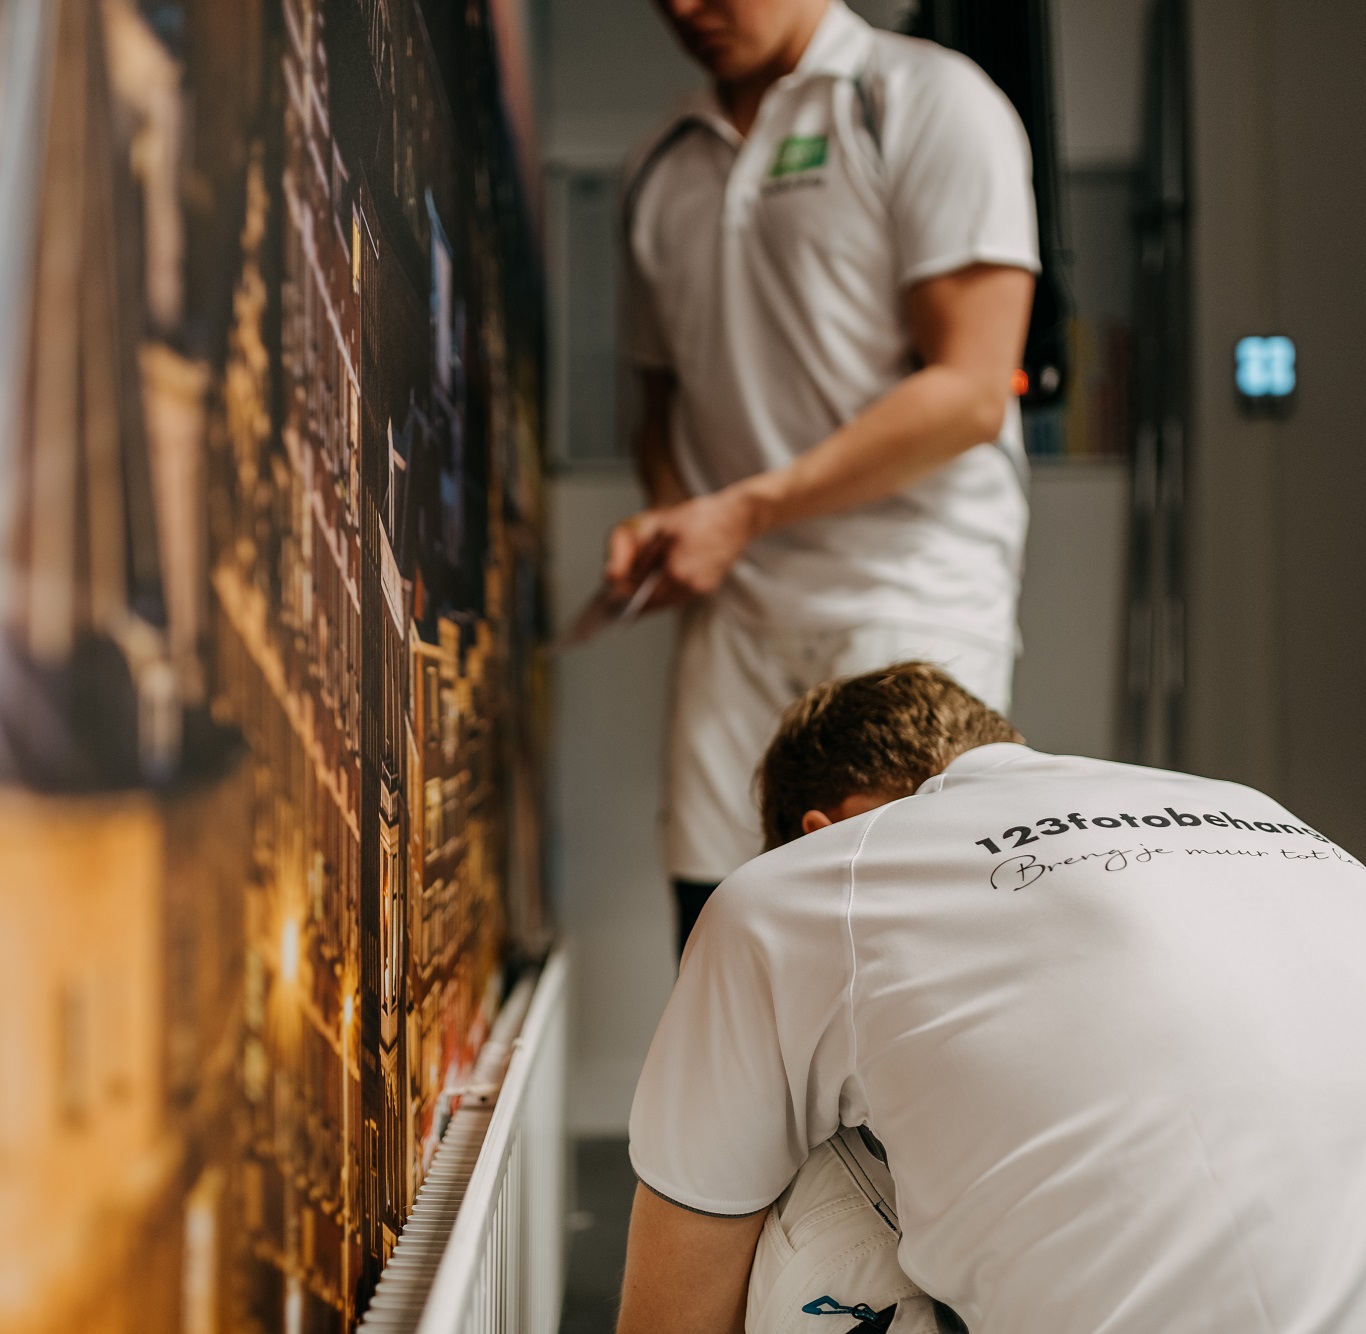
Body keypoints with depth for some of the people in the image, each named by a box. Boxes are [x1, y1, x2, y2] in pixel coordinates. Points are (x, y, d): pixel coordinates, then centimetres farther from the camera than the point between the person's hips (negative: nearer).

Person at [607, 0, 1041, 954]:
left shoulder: (927, 103, 1)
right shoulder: (664, 170, 19)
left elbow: (969, 391, -9)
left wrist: (745, 510, -9)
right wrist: (665, 521, 4)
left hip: (909, 604, -5)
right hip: (733, 617, 5)